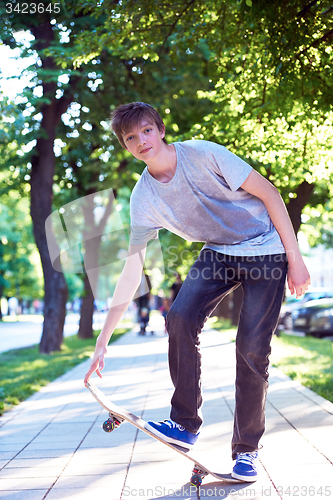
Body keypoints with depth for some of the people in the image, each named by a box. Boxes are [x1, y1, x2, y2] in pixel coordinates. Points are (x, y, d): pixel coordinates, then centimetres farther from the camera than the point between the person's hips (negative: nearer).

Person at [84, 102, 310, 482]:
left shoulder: (203, 154, -20)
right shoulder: (143, 198, -7)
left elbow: (269, 194, -13)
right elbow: (132, 270, -6)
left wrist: (294, 258, -15)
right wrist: (102, 341, -9)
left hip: (266, 252, -3)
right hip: (218, 252, 4)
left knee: (252, 349, -11)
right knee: (180, 318, -21)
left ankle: (246, 450, 5)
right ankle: (186, 425, -6)